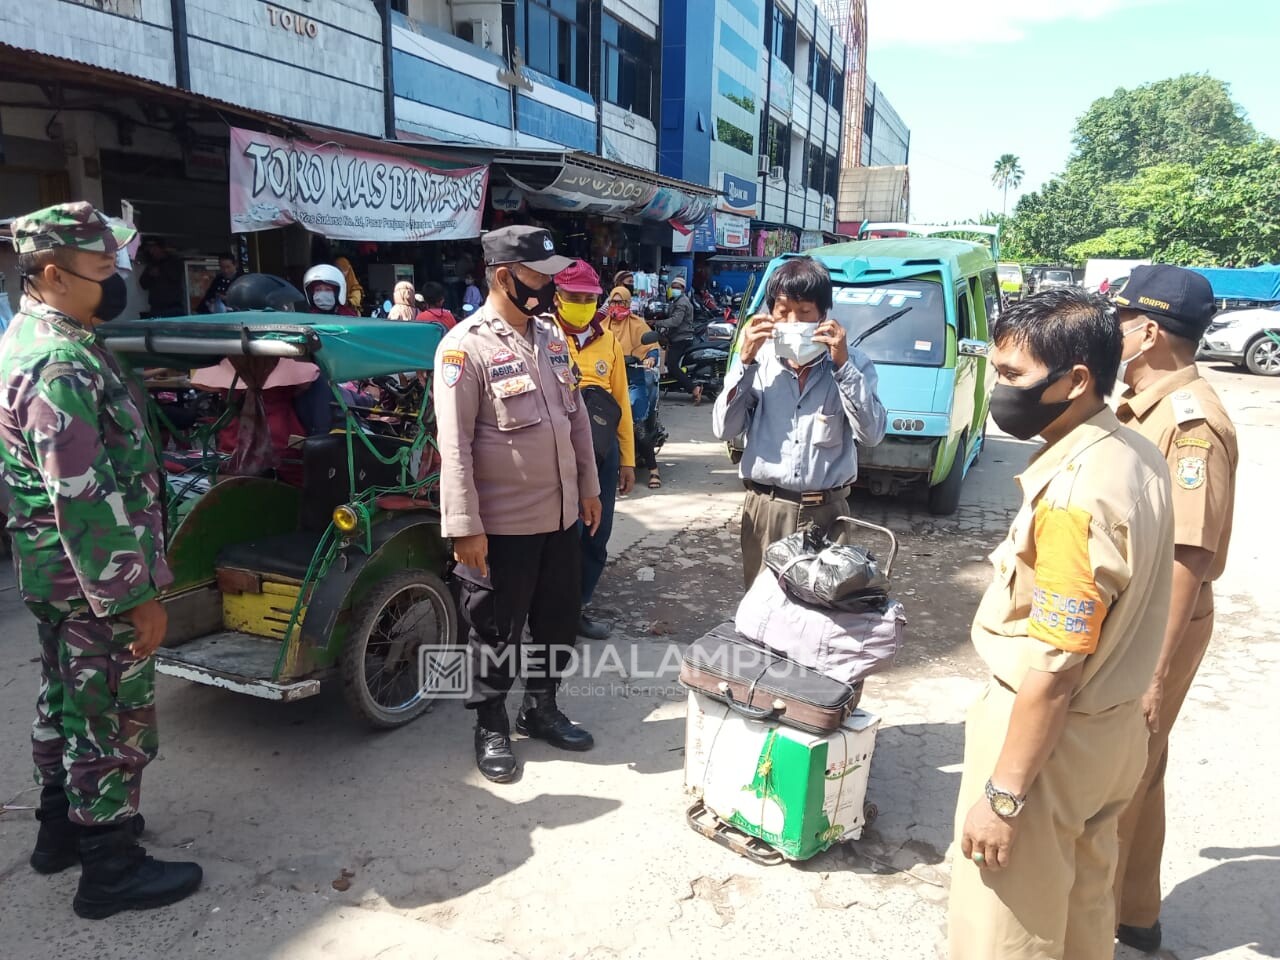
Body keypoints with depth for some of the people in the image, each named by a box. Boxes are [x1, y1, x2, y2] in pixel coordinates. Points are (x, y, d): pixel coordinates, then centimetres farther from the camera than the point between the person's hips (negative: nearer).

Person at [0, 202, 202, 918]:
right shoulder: (62, 363, -24)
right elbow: (85, 501, -27)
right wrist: (138, 596, -23)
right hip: (95, 582, -10)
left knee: (65, 701, 23)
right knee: (115, 722, 3)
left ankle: (63, 826, 40)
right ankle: (112, 870, 17)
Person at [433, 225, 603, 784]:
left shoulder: (551, 335, 8)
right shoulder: (465, 346, -15)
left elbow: (577, 416, 15)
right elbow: (454, 444, -18)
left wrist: (588, 486, 15)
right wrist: (464, 527, -20)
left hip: (562, 515, 7)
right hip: (502, 525, -7)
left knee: (558, 620, 19)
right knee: (495, 632, 9)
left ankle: (541, 710, 39)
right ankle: (491, 729, 29)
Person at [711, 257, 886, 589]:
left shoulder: (853, 362, -1)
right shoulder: (758, 360, 2)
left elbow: (871, 434, -13)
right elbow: (724, 429, -6)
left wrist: (842, 364, -18)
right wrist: (745, 361, -12)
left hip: (826, 511, -1)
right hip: (765, 509, 1)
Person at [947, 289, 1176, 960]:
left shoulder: (1074, 496, -28)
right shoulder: (1138, 457, 1)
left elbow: (1054, 668, -26)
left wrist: (1003, 796, -19)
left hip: (1052, 733, -9)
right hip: (1114, 723, 9)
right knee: (1085, 899, 26)